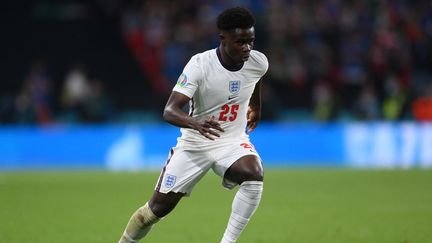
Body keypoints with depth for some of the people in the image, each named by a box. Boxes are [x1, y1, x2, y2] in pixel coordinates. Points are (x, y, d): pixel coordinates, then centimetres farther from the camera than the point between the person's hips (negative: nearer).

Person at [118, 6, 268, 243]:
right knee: (158, 208, 1)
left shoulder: (258, 62, -11)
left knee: (254, 177, -32)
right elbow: (169, 111, -33)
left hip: (233, 141, 2)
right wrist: (196, 123, -53)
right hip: (194, 143, -2)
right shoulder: (199, 64, -24)